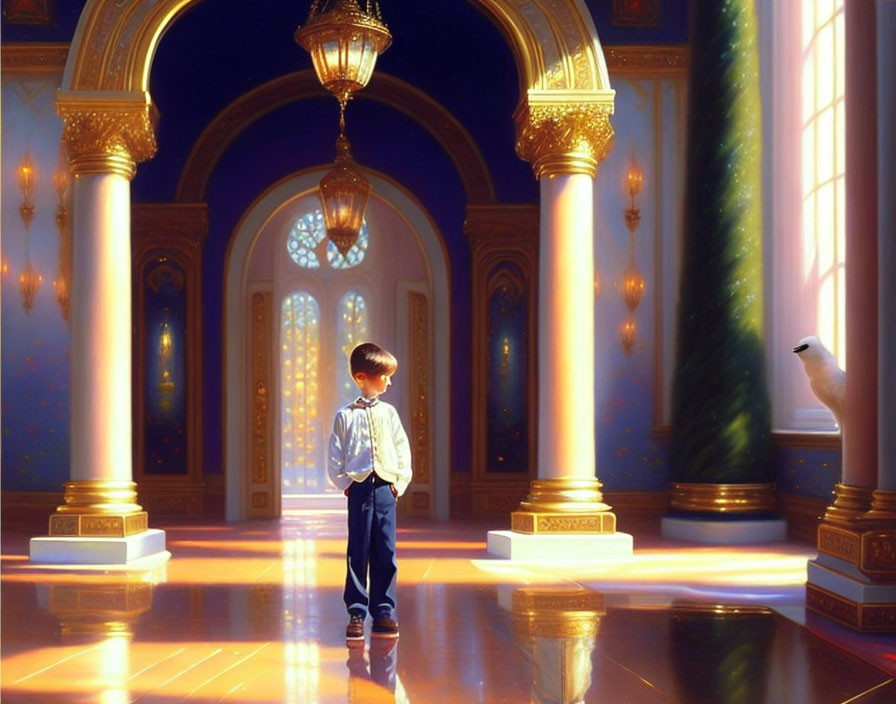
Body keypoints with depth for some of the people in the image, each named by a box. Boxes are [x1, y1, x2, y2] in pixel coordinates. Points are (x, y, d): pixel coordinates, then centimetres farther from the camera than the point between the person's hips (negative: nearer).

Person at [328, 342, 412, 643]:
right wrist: (345, 483, -4)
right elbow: (334, 457, 3)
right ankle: (356, 613, 9)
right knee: (358, 553, 2)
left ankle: (384, 612, 12)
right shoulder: (345, 416, -1)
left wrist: (400, 482, 3)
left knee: (385, 553, 4)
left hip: (385, 487, 2)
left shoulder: (388, 413, 7)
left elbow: (403, 449, 10)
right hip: (359, 487, -2)